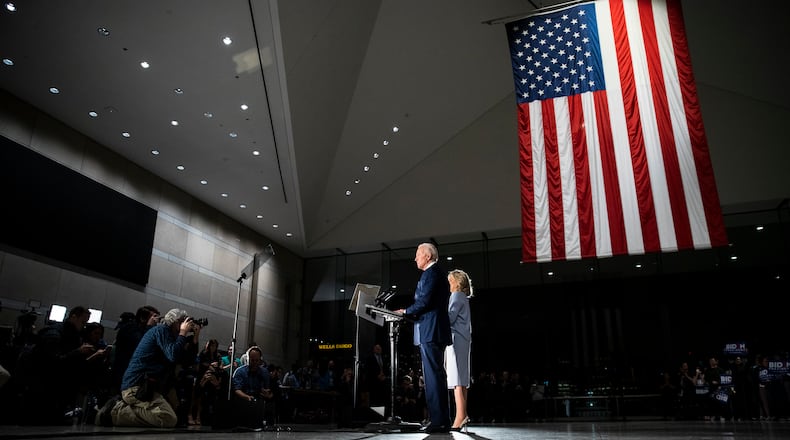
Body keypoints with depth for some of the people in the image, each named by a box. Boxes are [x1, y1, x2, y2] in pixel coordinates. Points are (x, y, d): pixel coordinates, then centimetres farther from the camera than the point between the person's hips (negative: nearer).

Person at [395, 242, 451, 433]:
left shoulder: (430, 273, -10)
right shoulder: (440, 273, 22)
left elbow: (424, 301, -19)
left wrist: (406, 311, -4)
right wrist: (411, 312, 14)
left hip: (430, 332, -11)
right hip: (438, 331, 11)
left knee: (433, 375, -9)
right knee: (438, 375, 12)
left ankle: (438, 421, -7)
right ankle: (443, 420, 17)